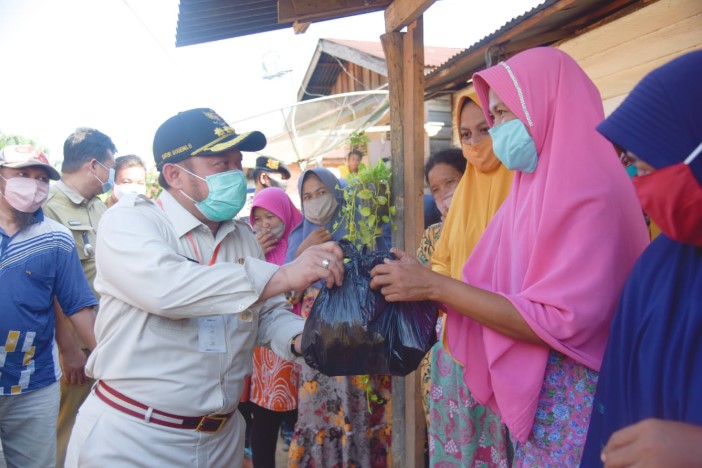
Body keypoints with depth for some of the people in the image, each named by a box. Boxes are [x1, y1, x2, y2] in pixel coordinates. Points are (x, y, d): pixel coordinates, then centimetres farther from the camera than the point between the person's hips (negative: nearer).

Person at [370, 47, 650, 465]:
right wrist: (424, 287, -8)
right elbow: (497, 287, 4)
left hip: (575, 409, -7)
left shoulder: (591, 193, -19)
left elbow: (559, 321, -26)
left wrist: (434, 286, -24)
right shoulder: (532, 188, 6)